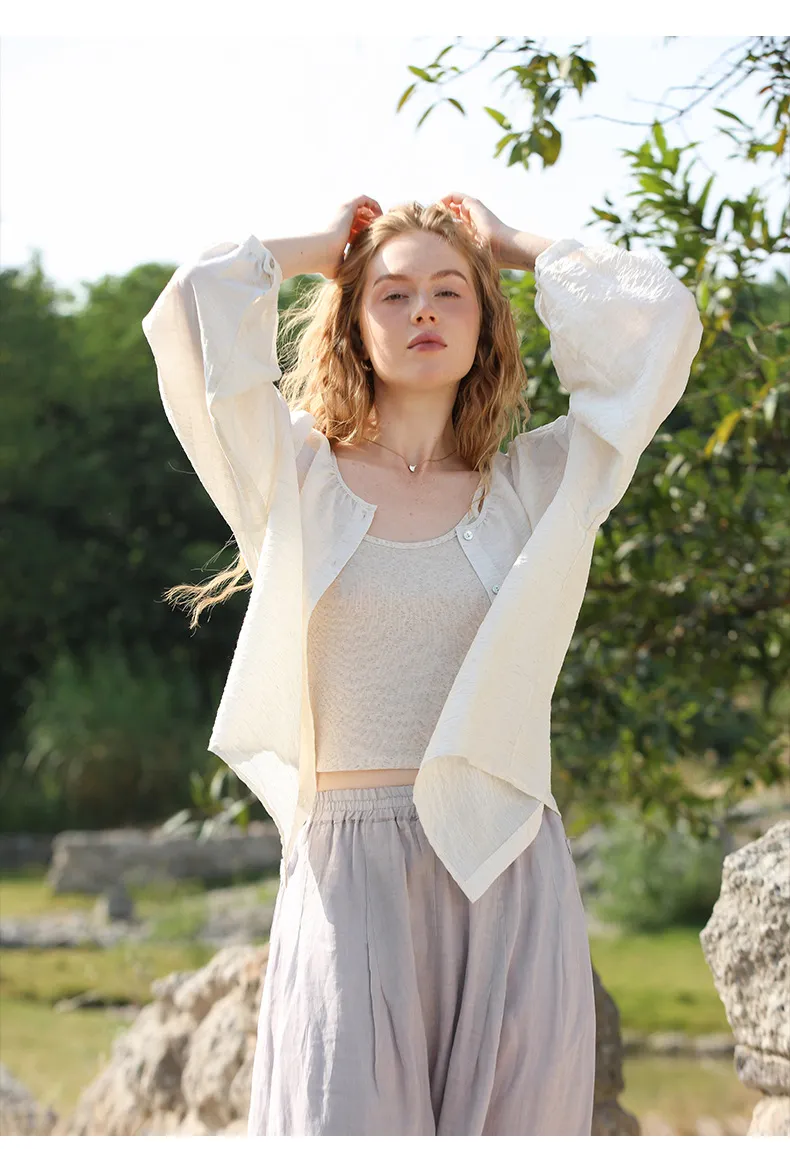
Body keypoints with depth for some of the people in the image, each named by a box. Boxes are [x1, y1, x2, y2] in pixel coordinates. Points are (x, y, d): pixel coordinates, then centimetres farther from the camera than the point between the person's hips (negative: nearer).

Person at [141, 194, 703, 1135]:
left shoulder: (533, 487, 11)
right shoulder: (295, 478, 8)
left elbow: (658, 318, 4)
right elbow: (194, 309, -5)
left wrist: (512, 245, 16)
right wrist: (318, 249, 11)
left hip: (508, 880, 2)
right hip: (347, 878, -1)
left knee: (513, 1117, 0)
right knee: (345, 1118, -7)